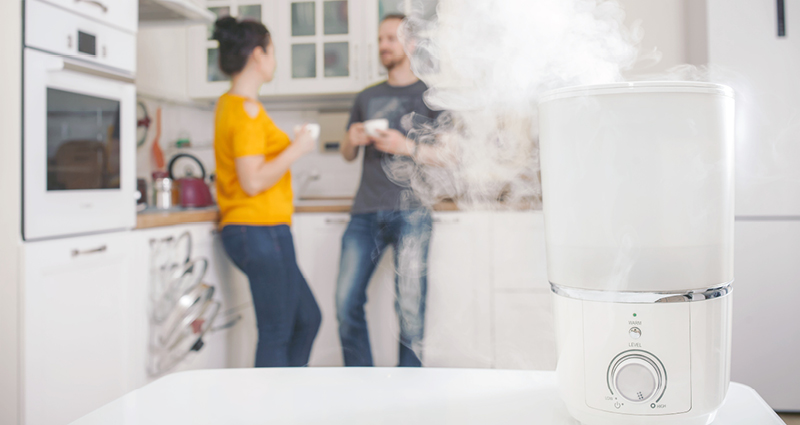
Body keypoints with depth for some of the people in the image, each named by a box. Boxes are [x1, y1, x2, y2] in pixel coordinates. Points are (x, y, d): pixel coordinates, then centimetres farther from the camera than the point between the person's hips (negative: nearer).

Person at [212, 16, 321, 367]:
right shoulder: (246, 109, -15)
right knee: (276, 336, -1)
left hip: (248, 230, 10)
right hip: (261, 231, -10)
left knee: (307, 319, 17)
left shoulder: (229, 104, 15)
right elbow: (253, 182, -21)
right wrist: (296, 149, -12)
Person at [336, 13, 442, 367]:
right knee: (347, 303, -2)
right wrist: (351, 140, 2)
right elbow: (347, 155, 25)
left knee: (410, 308, -7)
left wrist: (408, 148, -12)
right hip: (366, 211, 4)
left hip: (410, 210, -4)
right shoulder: (367, 98, 22)